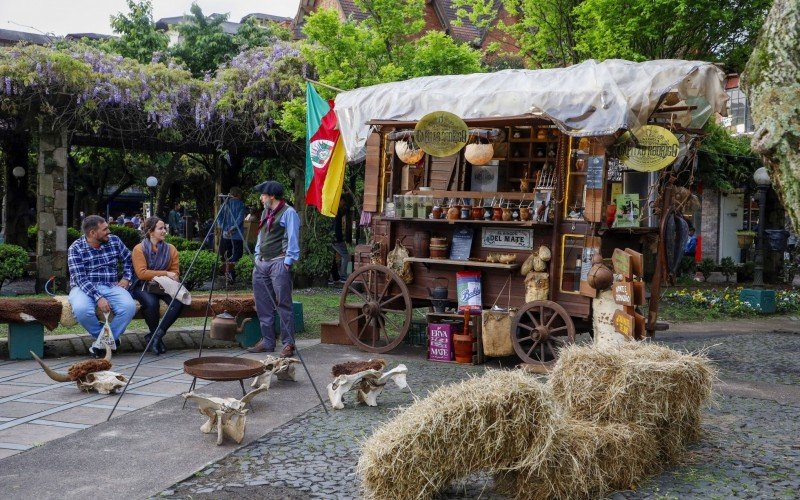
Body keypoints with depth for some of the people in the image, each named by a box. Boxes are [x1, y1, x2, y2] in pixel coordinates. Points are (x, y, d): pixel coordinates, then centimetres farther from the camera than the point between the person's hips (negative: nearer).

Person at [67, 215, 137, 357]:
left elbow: (128, 259, 22)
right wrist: (98, 297, -26)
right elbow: (80, 279, -15)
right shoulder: (75, 249, -8)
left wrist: (126, 278, 8)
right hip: (84, 288, -3)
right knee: (81, 309, -37)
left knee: (129, 306, -28)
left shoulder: (114, 241, 5)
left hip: (110, 286, 3)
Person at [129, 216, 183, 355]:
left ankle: (156, 336, -16)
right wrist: (165, 274, -17)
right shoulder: (139, 249, -4)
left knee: (178, 302, -27)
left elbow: (175, 272, 6)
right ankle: (157, 336, -8)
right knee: (151, 303, -35)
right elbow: (141, 273, -14)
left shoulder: (171, 249, 9)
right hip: (144, 286, -3)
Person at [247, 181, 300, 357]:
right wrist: (257, 256, 17)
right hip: (261, 263, 9)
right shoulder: (266, 212, 20)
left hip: (278, 263, -9)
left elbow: (293, 239, -12)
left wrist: (288, 262, -16)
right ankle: (267, 342, 17)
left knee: (283, 304, -8)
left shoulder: (288, 212, -6)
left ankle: (288, 344, -5)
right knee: (263, 305, 10)